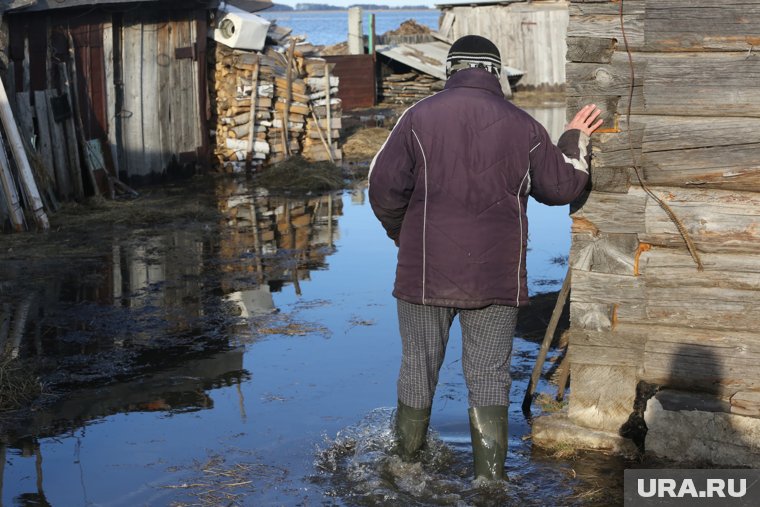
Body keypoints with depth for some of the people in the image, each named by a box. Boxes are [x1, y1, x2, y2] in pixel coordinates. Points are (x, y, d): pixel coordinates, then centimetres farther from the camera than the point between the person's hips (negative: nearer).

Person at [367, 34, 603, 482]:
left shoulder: (420, 116, -4)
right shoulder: (523, 125, 2)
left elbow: (384, 188, -5)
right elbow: (561, 186, 13)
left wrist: (402, 235, 13)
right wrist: (577, 140, 30)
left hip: (426, 272, -1)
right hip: (497, 277, 1)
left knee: (418, 371, 12)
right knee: (490, 377, 8)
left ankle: (407, 465, 24)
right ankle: (490, 478, 11)